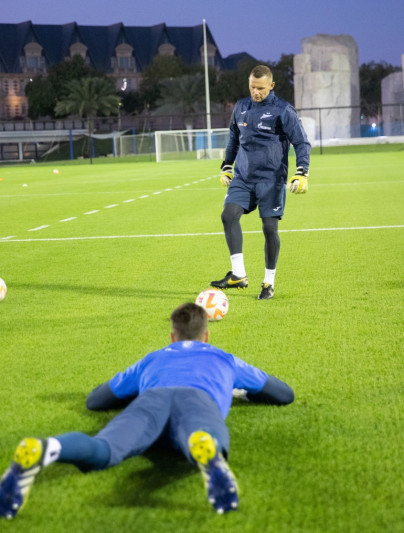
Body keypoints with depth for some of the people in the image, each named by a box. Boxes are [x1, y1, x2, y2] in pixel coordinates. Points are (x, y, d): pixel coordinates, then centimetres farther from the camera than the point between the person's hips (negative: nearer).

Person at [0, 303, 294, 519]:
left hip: (152, 397, 1)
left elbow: (95, 400, 52)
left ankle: (39, 450, -60)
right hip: (199, 398, -1)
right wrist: (239, 390, 72)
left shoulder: (152, 360, 45)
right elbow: (285, 394, 55)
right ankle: (207, 452, -74)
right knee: (207, 444, -34)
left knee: (100, 450, -26)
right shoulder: (225, 359, 44)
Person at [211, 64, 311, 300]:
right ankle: (238, 274, -12)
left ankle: (269, 282, 12)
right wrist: (226, 166, 22)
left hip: (271, 180, -4)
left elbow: (302, 143, -5)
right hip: (242, 177, 4)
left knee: (270, 227, -3)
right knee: (229, 215, -16)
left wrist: (302, 174, -15)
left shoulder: (283, 110, -6)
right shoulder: (241, 107, 10)